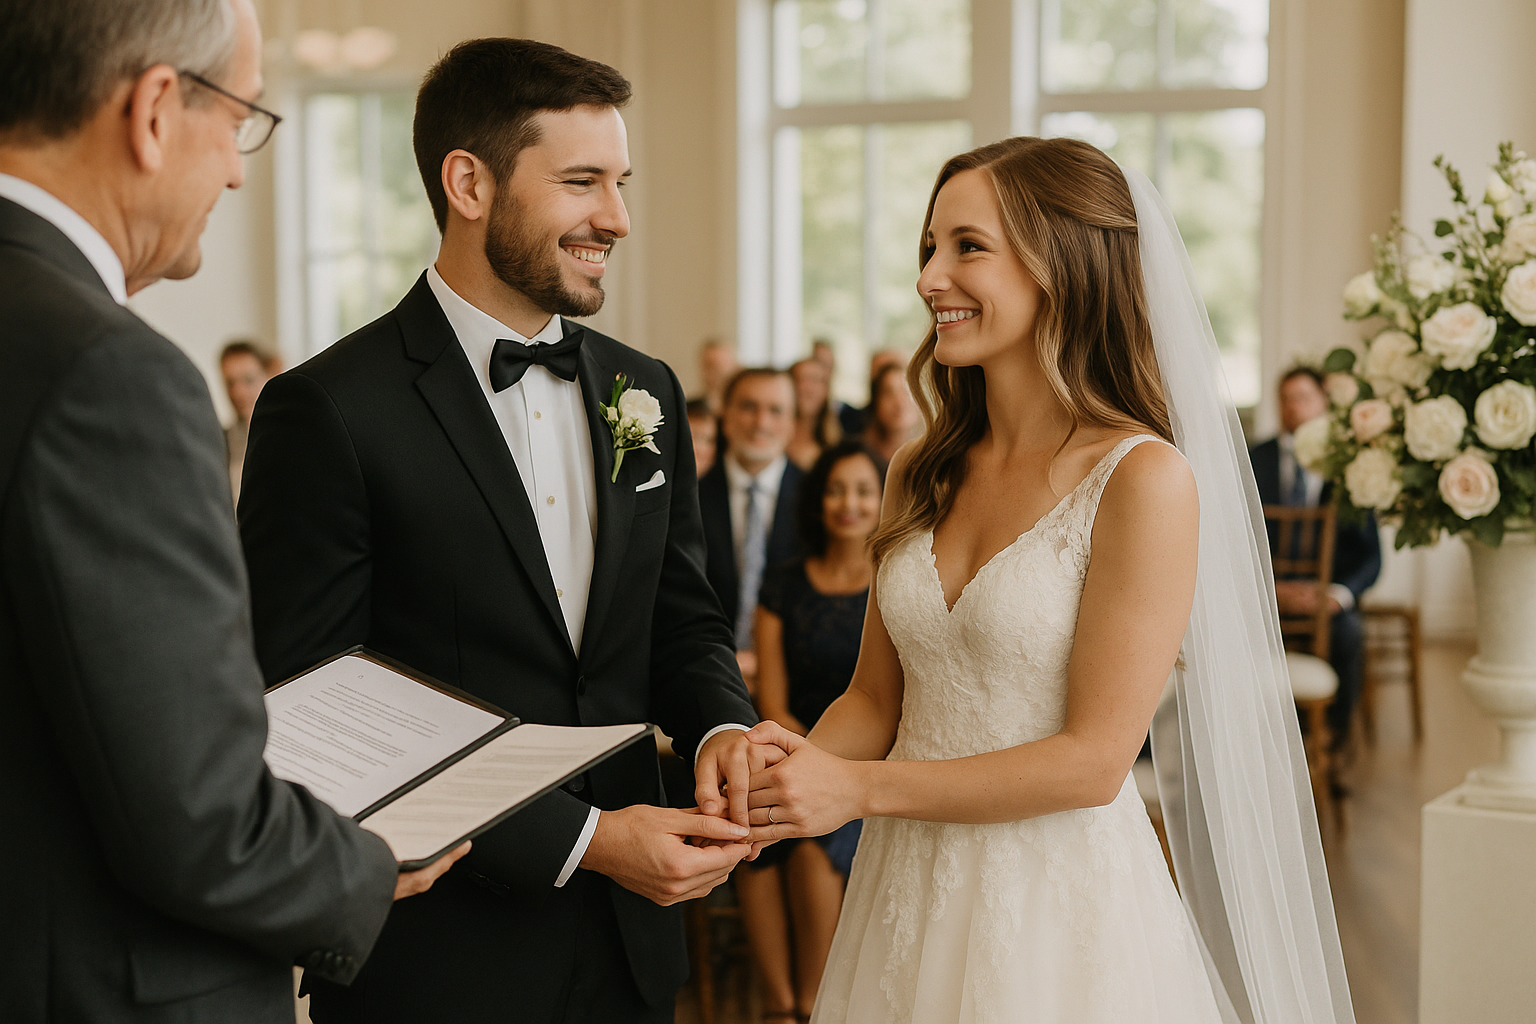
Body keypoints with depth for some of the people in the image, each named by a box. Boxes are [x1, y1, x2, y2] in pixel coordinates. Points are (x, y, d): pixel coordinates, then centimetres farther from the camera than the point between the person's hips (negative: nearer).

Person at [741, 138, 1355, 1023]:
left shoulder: (1144, 479, -15)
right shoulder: (925, 474, 3)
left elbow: (1093, 760, -17)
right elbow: (877, 696, 8)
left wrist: (860, 789, -16)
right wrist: (797, 764, -12)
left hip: (1056, 906, -5)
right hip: (909, 894, 6)